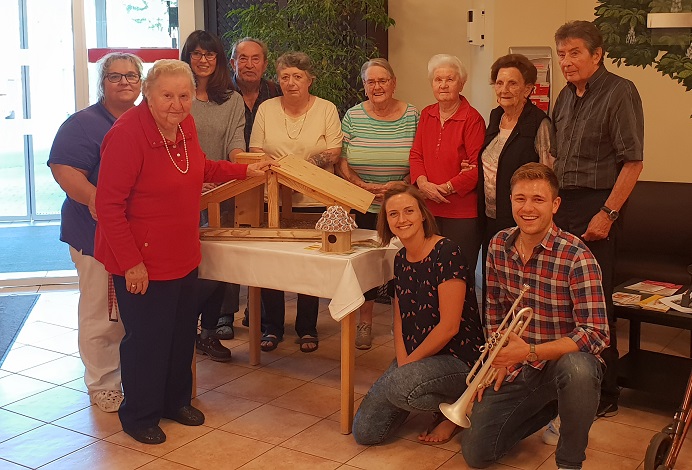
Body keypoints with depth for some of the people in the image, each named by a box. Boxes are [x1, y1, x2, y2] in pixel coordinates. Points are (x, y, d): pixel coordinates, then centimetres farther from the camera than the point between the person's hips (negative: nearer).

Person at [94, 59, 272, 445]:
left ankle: (176, 400, 41)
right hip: (142, 263, -8)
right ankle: (139, 416, 27)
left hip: (183, 256, 8)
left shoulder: (184, 124, 1)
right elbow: (108, 205, -23)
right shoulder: (128, 134, -23)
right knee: (147, 339, 6)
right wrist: (131, 262, -22)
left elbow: (201, 169, 22)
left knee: (183, 333, 20)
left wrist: (246, 170, 14)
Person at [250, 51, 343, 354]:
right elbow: (255, 152, 7)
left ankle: (307, 329, 17)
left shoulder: (326, 109, 4)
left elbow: (334, 153, -3)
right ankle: (272, 327, 17)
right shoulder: (266, 109, 9)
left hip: (314, 201, -1)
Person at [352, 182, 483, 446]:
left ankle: (455, 407, -5)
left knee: (398, 386, -37)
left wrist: (408, 364, -12)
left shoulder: (446, 253, -17)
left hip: (457, 359, -7)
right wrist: (402, 361, -7)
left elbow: (449, 326, -20)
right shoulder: (401, 259, 7)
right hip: (413, 357, 7)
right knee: (364, 432, -4)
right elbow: (400, 318, 10)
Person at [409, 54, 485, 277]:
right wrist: (423, 183, -7)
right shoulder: (426, 114, 11)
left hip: (462, 213, -5)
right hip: (429, 209, 5)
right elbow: (416, 155, 11)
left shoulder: (472, 119, -8)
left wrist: (446, 187, -15)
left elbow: (478, 166, -12)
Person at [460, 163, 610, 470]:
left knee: (578, 369, -41)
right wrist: (500, 358, 1)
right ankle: (546, 408, 25)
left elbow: (595, 334, -24)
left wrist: (530, 352, -31)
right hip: (517, 369, 5)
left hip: (565, 359, -5)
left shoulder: (576, 256, -20)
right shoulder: (499, 246, -1)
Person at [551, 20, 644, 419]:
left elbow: (633, 161, -14)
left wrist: (607, 214, -18)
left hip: (597, 206, -7)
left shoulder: (620, 92, -9)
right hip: (562, 205, 7)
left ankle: (605, 395, 10)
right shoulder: (566, 97, 14)